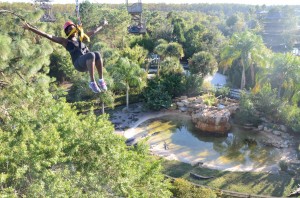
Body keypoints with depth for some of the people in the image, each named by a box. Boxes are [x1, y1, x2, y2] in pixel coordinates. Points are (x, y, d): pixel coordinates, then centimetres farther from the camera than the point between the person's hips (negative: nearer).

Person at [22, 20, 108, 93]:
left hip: (88, 63, 4)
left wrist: (102, 25, 52)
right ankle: (92, 82, -32)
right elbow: (46, 35, 9)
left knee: (97, 53, -29)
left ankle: (101, 80, -25)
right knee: (91, 54, -34)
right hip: (79, 64, -4)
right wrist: (30, 28, 3)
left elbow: (93, 31, 42)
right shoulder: (64, 41, 15)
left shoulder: (80, 38, 30)